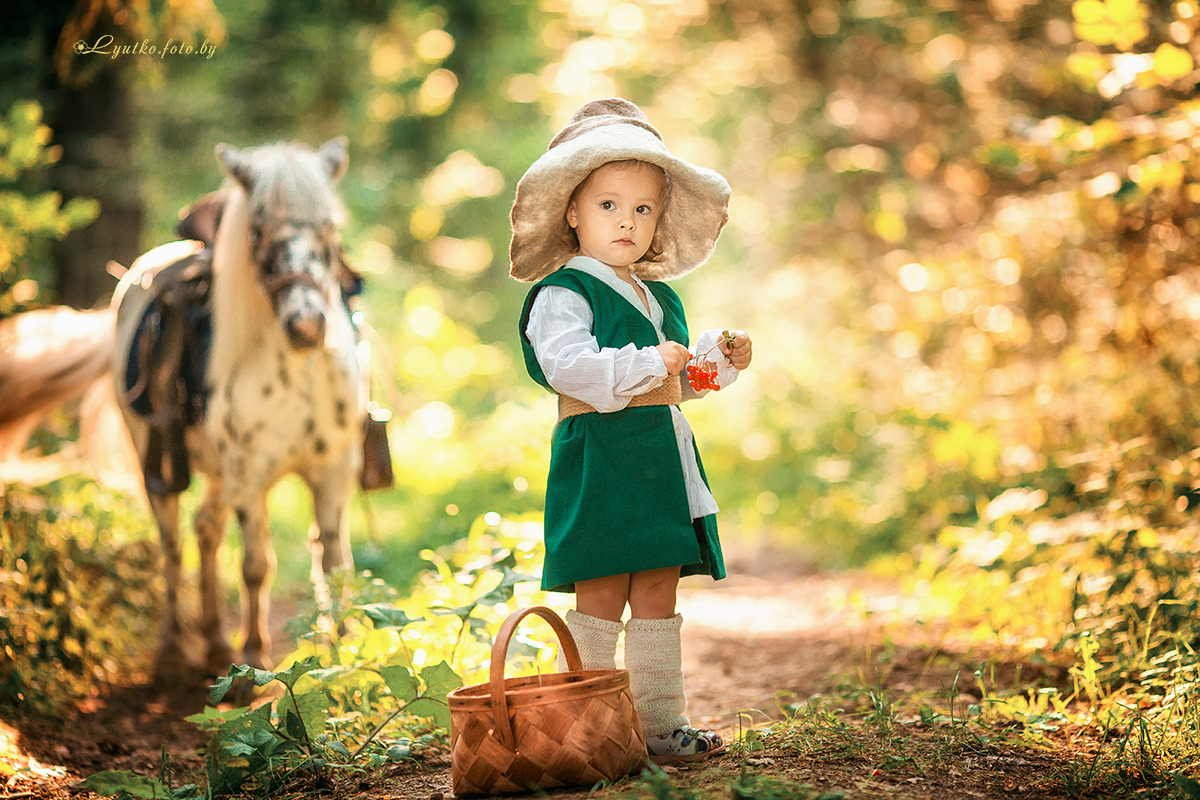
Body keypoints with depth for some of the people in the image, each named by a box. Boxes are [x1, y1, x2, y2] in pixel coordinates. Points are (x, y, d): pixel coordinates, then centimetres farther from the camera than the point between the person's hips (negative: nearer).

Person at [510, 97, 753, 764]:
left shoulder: (659, 297, 20)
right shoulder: (561, 293, -6)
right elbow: (567, 363, -23)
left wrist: (718, 358, 13)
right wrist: (647, 364, -23)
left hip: (662, 459, 8)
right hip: (600, 456, -8)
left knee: (657, 592, 10)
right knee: (600, 596, -6)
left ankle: (661, 721, 16)